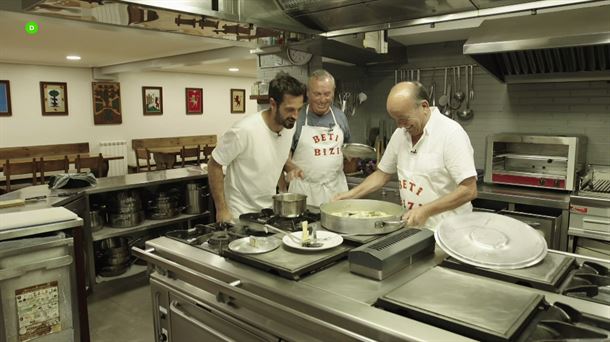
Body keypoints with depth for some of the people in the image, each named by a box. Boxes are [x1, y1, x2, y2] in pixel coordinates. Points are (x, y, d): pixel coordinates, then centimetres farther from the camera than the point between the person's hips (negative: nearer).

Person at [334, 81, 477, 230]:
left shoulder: (451, 133, -14)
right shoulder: (400, 133, 7)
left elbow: (469, 190, -16)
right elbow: (383, 173, 17)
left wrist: (426, 210, -21)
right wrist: (350, 195, 6)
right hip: (410, 228, 5)